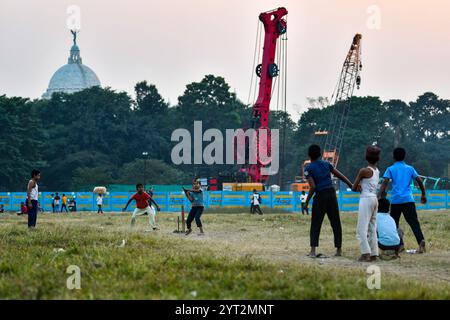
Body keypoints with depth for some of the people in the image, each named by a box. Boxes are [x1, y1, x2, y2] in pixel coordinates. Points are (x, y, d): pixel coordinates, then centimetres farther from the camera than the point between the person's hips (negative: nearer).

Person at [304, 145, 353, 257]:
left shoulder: (308, 169, -5)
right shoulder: (326, 164, 8)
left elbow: (313, 187, -12)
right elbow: (340, 175, 11)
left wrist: (307, 202, -5)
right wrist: (351, 185, 20)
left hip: (320, 196, -3)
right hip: (332, 195, 4)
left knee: (315, 224, 3)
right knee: (336, 223, 9)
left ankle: (313, 251, -5)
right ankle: (339, 250, 11)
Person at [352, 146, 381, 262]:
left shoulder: (364, 171, -10)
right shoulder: (377, 171, 11)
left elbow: (353, 188, -6)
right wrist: (362, 187, -3)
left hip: (366, 199, -8)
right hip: (374, 199, 8)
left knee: (362, 229, -8)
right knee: (372, 228, 12)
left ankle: (365, 253, -16)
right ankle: (374, 254, 12)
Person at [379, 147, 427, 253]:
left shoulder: (391, 169, 7)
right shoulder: (410, 168, 14)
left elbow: (385, 182, -7)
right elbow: (419, 181, 7)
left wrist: (381, 195, -10)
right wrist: (423, 194, 16)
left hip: (395, 200, -1)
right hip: (408, 200, 1)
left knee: (394, 223, 12)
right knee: (413, 221, -5)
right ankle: (421, 240, -27)